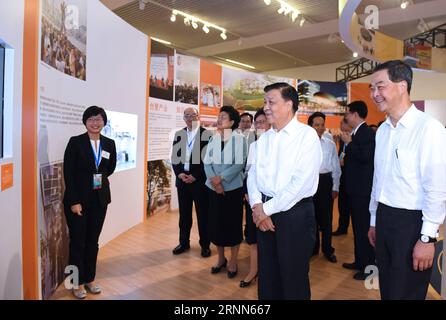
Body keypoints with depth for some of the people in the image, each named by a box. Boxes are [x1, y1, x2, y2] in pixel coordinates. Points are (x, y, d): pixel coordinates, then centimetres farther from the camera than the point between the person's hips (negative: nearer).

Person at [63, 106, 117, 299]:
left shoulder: (109, 144, 4)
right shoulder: (75, 142, -8)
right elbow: (68, 173, -11)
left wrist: (100, 178, 5)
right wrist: (74, 201, -15)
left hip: (100, 199, 4)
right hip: (78, 200, -3)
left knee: (93, 241, 13)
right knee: (77, 242, 6)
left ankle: (90, 279, 27)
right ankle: (78, 283, 21)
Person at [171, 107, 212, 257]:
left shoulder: (207, 134, -4)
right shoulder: (179, 134, 10)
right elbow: (174, 156, 9)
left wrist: (195, 176, -14)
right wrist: (179, 174, -7)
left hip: (200, 180, -4)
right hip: (182, 179, 4)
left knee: (203, 214, 5)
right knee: (184, 214, 12)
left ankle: (205, 244, 19)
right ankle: (184, 242, 26)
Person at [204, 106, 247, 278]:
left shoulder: (239, 139, -6)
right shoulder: (213, 139, 7)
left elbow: (240, 164, -13)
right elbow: (207, 163, 2)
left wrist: (221, 178, -18)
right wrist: (214, 181, -12)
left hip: (233, 187, -4)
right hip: (214, 188, 4)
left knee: (233, 224, 5)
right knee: (216, 223, 10)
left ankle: (233, 261, 21)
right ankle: (221, 258, 28)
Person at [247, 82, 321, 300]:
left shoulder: (307, 135, -9)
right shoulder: (263, 139, 10)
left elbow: (301, 181, -17)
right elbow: (252, 175, 7)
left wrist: (267, 209, -14)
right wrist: (257, 206, -10)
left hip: (295, 213, -5)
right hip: (264, 213, 5)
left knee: (293, 278, 9)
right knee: (267, 275, 16)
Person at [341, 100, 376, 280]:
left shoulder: (367, 132, -14)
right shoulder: (357, 133, 13)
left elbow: (365, 156, -26)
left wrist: (349, 143, -18)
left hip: (362, 189, -10)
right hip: (354, 188, 10)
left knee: (364, 227, -2)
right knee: (358, 226, 17)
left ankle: (368, 266, 9)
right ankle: (360, 261, 30)